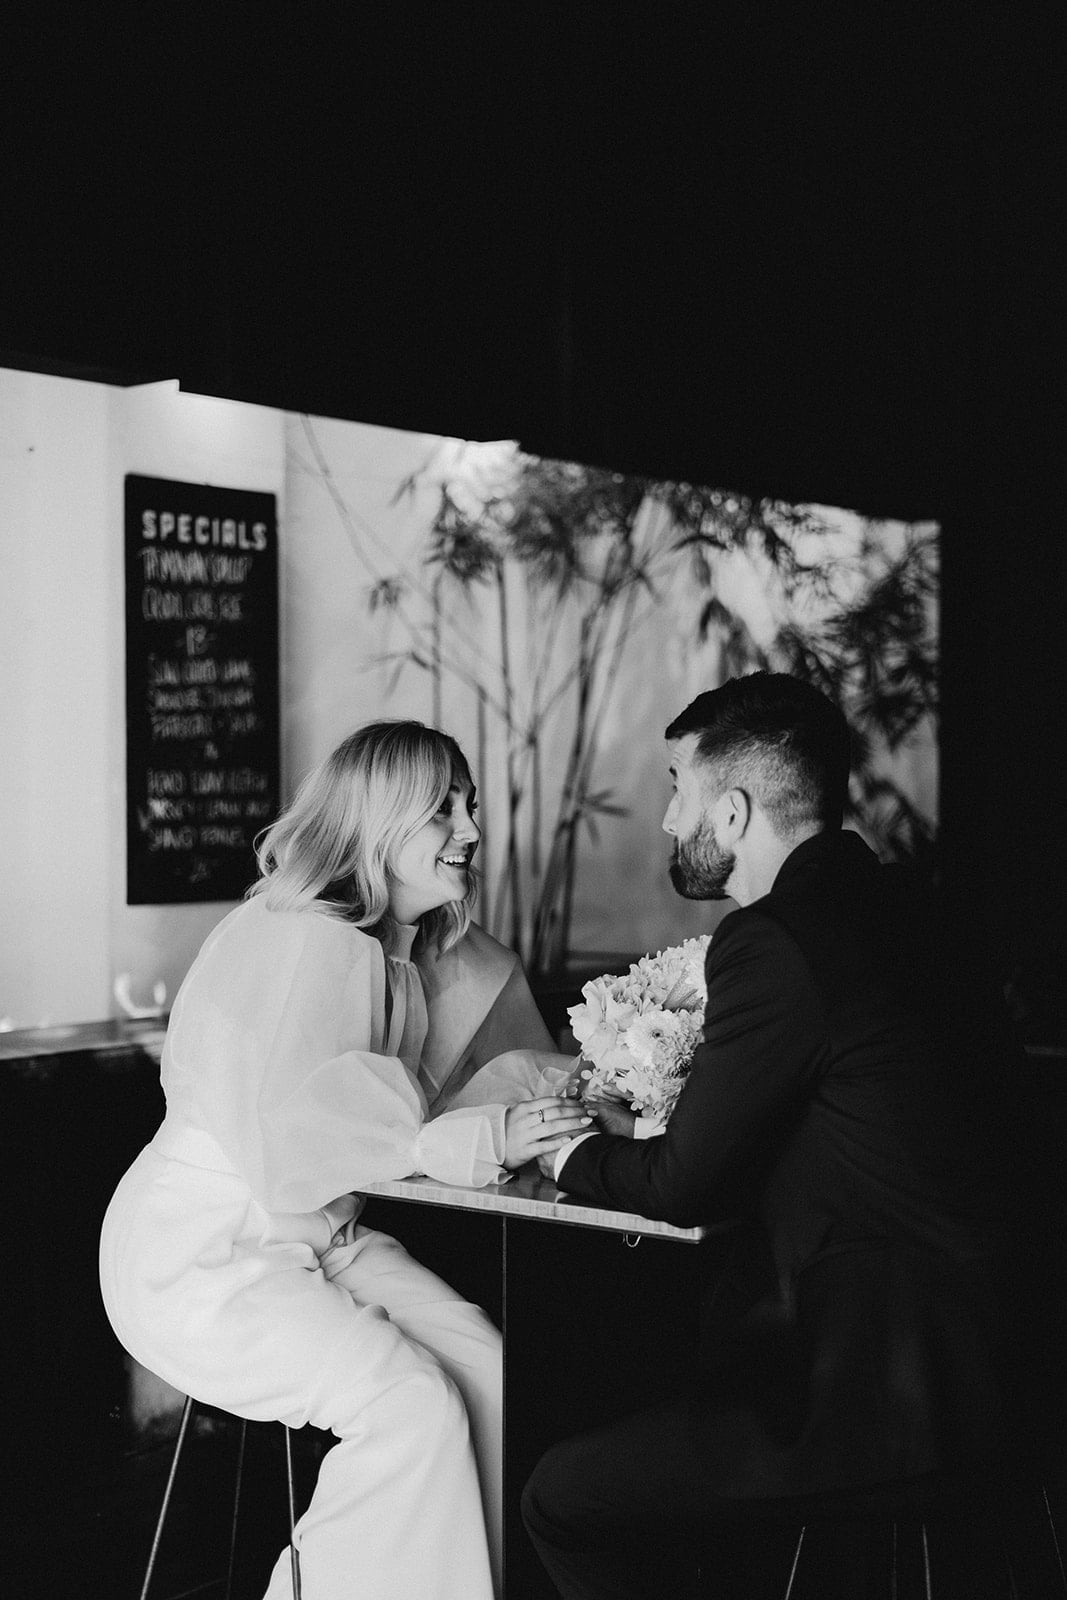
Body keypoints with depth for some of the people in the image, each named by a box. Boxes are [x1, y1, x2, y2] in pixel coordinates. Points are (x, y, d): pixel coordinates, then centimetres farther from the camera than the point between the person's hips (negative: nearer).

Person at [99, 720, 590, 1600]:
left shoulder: (424, 952, 6)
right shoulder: (307, 943, -21)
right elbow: (293, 1147, -28)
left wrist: (548, 1110, -9)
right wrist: (474, 1139, -31)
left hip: (323, 1240, 8)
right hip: (201, 1258, -8)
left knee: (488, 1372, -10)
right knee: (409, 1405, -22)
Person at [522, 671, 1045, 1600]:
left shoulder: (773, 942, -19)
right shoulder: (885, 905, 9)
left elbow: (684, 1185, -11)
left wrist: (571, 1155, 7)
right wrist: (635, 1133, 16)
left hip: (890, 1391, -9)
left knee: (562, 1500, 0)